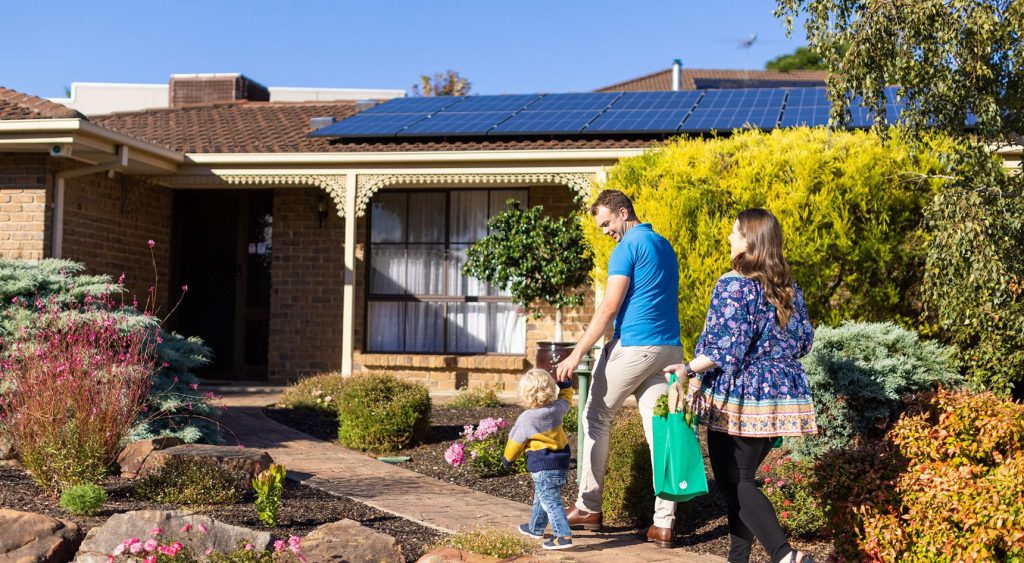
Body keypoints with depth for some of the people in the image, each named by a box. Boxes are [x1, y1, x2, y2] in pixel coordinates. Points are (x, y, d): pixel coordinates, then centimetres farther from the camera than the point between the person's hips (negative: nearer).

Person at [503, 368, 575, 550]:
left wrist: (507, 458, 14)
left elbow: (515, 441, -2)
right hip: (562, 461, 8)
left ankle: (563, 536, -20)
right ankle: (535, 528, 40)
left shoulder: (526, 419, -15)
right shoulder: (557, 409, -2)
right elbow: (566, 398, 23)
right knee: (541, 497, 24)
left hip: (543, 466, -8)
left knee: (550, 501, -10)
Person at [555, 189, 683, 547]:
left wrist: (576, 354, -14)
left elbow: (609, 308, -14)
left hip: (632, 347, -7)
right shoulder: (665, 246, 18)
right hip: (669, 348, 7)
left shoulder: (628, 246, -8)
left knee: (596, 419, 9)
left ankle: (589, 508, 12)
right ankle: (663, 524, -1)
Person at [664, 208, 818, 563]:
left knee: (733, 481, -2)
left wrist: (690, 370, -24)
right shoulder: (789, 289, 9)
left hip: (739, 398, -7)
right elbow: (802, 341, 15)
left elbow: (727, 346, -20)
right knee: (741, 477, 16)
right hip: (781, 396, 7)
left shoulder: (734, 285, -13)